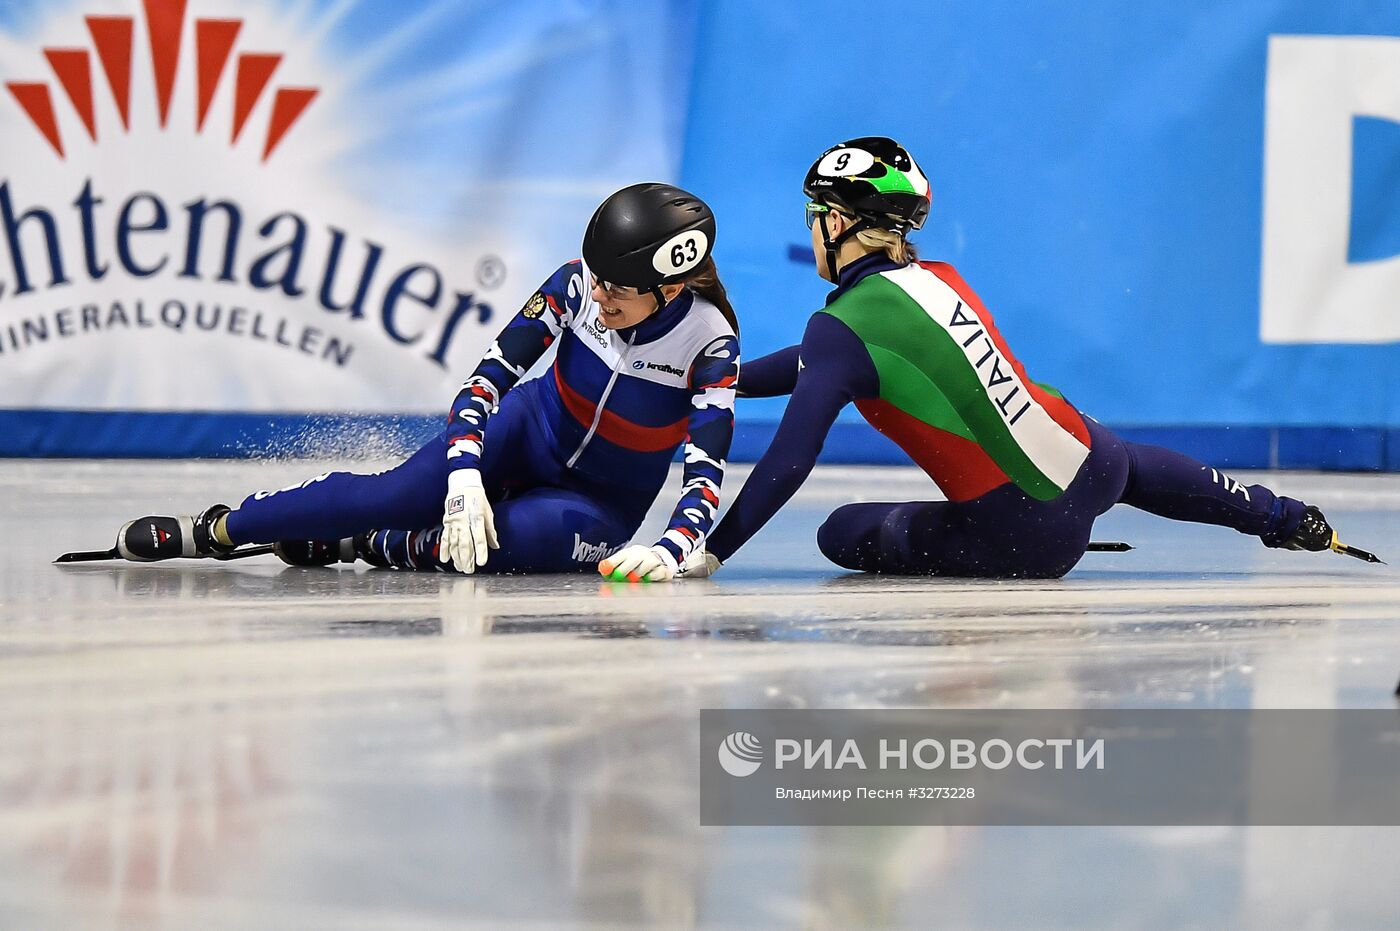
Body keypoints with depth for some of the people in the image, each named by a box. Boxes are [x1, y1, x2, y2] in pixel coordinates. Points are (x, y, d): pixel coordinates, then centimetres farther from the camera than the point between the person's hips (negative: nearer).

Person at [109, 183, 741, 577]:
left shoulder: (709, 344, -26)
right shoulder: (578, 285, -19)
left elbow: (707, 474, -31)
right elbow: (490, 375, -20)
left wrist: (668, 551, -51)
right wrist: (465, 480, -35)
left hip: (603, 498, -2)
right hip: (527, 434, 2)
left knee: (542, 533, -37)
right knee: (398, 494, -23)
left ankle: (371, 549, -16)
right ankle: (211, 531, -12)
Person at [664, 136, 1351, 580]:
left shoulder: (843, 327, -14)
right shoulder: (939, 280, 7)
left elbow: (788, 463, -20)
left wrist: (710, 552, -15)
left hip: (1022, 535, -7)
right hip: (1089, 457, 7)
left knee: (843, 535, 9)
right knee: (1134, 467, 42)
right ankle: (1285, 519, 59)